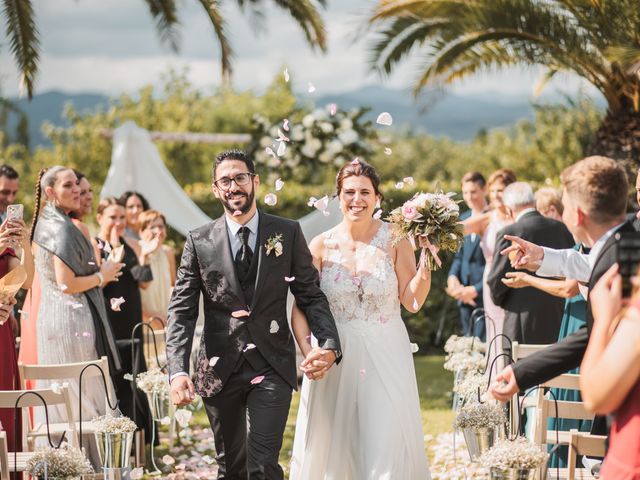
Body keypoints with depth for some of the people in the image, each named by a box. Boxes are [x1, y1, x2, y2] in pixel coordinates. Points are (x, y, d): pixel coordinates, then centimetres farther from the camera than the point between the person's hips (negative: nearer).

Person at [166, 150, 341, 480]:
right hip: (219, 369, 2)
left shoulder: (288, 234, 2)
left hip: (272, 367, -1)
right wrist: (178, 371, -17)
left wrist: (330, 345, -15)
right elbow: (181, 310, -3)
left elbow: (311, 295, 3)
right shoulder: (199, 242, 1)